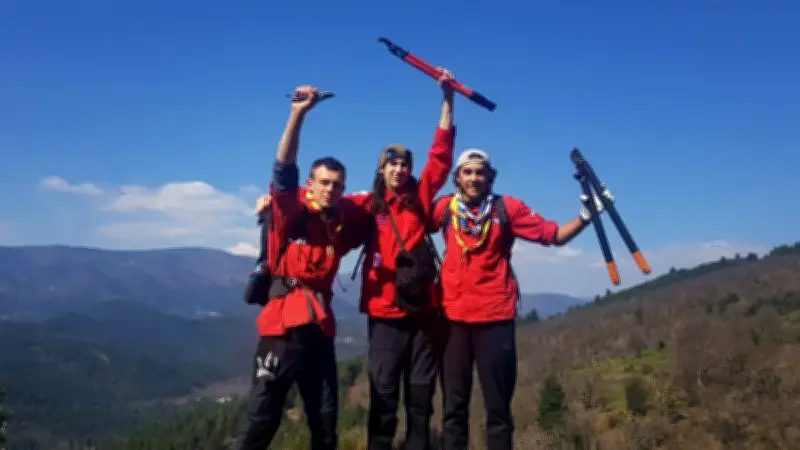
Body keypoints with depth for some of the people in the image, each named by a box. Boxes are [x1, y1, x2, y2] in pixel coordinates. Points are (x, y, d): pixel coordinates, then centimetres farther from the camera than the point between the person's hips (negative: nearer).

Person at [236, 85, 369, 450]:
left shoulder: (345, 220, 9)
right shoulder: (291, 212, -2)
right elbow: (284, 171, -18)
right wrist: (298, 114, -27)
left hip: (320, 325, 5)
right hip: (284, 322, -4)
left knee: (325, 420, 12)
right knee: (262, 417, -3)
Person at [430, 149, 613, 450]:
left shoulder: (507, 207, 0)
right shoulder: (445, 208, 3)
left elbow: (555, 235, 1)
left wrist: (586, 214, -9)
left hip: (496, 317, -1)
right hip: (453, 317, 1)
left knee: (498, 406, 5)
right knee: (453, 405, 9)